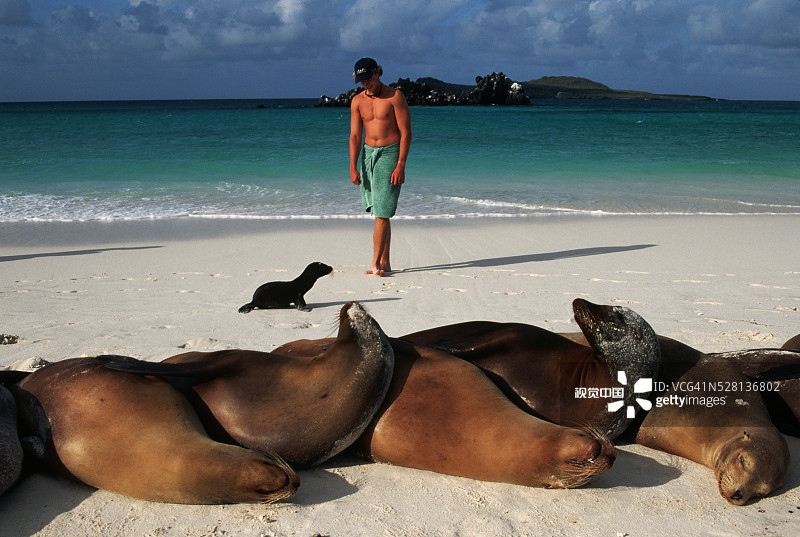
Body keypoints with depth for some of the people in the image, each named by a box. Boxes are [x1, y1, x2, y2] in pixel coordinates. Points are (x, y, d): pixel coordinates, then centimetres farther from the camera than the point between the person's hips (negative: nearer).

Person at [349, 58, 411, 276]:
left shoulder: (395, 96, -7)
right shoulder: (357, 101, 6)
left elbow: (406, 132, -10)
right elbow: (355, 136, 4)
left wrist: (400, 165, -17)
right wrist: (353, 167, -6)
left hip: (390, 153, -5)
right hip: (368, 154, 5)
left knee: (382, 212, -10)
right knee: (379, 212, 8)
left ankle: (376, 263, -8)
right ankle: (385, 262, 14)